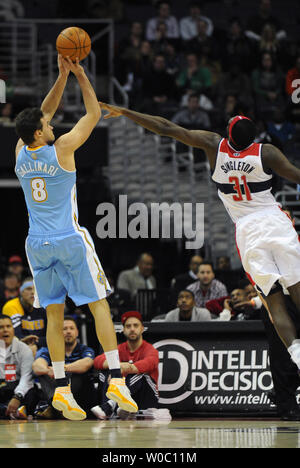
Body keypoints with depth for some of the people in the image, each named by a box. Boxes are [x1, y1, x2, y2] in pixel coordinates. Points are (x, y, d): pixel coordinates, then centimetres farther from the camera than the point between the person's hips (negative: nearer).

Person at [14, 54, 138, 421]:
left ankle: (61, 388, 2)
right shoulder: (61, 149, -12)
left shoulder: (20, 153, 2)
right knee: (99, 305, 2)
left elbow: (44, 112, 16)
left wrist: (62, 76, 13)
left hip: (37, 244, 5)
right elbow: (94, 114, -1)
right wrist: (80, 76, 5)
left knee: (54, 314, 7)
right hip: (70, 240, -5)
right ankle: (116, 378, -6)